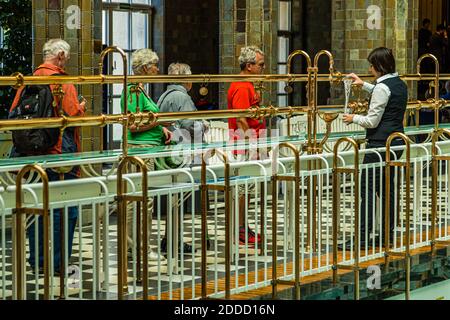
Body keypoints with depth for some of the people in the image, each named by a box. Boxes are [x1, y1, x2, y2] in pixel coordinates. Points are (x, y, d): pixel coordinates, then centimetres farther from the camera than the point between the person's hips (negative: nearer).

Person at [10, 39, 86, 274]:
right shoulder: (63, 82, -11)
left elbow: (13, 115, 9)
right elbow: (74, 116, -16)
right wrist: (82, 107, 4)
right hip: (60, 154, -6)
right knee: (64, 209, 1)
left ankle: (37, 261, 16)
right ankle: (59, 262, 1)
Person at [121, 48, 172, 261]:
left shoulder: (140, 90, 17)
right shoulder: (133, 90, -14)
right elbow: (133, 125, -20)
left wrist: (162, 129, 11)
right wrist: (160, 120, -13)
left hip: (148, 147, 11)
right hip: (140, 148, -11)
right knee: (145, 198, -8)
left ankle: (128, 242, 19)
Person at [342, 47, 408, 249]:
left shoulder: (382, 87, -16)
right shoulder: (400, 84, 11)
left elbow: (372, 121, -16)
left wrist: (353, 119, 1)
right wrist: (364, 85, 36)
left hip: (380, 143, -9)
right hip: (396, 142, 9)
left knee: (368, 189, -7)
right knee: (387, 189, 13)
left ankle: (362, 237, -8)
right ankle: (388, 234, 16)